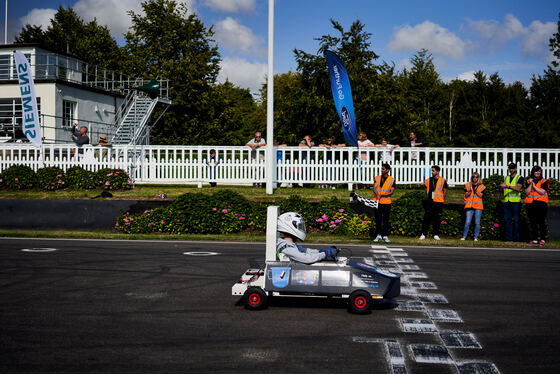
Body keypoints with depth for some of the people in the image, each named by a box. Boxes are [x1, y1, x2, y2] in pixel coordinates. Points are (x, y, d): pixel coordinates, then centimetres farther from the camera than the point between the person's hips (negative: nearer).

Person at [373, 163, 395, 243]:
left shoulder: (392, 180, 3)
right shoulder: (377, 178, 9)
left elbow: (391, 192, -4)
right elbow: (374, 188, -4)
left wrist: (382, 195, -14)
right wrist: (377, 194, -23)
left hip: (387, 202, -1)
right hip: (377, 202, 1)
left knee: (386, 220, 3)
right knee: (378, 219, 2)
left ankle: (385, 236, 9)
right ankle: (379, 235, 10)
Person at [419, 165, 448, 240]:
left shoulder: (442, 180, 2)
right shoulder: (428, 180, 10)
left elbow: (445, 192, 4)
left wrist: (440, 199, 0)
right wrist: (427, 199, 8)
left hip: (438, 203, -2)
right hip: (429, 202, 2)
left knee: (437, 219, 2)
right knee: (426, 218, -3)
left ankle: (436, 234, 11)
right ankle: (423, 234, 0)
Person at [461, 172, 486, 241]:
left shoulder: (481, 186, 9)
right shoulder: (468, 185, 10)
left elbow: (480, 195, -2)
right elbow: (466, 195, 4)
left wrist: (476, 190, -16)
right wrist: (470, 191, -14)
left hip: (478, 207, 0)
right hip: (469, 206, 0)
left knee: (477, 223, 0)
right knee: (467, 222, -7)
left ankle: (476, 237, 8)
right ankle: (464, 236, 3)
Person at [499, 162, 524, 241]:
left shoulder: (519, 178, 3)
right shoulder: (506, 178, 19)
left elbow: (518, 188, -13)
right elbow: (501, 188, 14)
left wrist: (507, 186, -22)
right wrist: (501, 185, -9)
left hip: (515, 202, -4)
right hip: (506, 202, 5)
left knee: (516, 220, -3)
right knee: (507, 220, 2)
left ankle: (516, 237, 1)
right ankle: (508, 237, 4)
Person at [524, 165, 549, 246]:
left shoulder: (544, 181, 5)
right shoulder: (529, 181, 13)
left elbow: (542, 192, -8)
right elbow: (527, 192, 3)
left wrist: (534, 186, -8)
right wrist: (530, 184, -7)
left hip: (541, 204, -3)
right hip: (531, 204, 3)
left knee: (541, 222, -6)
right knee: (533, 222, 4)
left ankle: (542, 239, -3)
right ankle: (534, 239, 10)